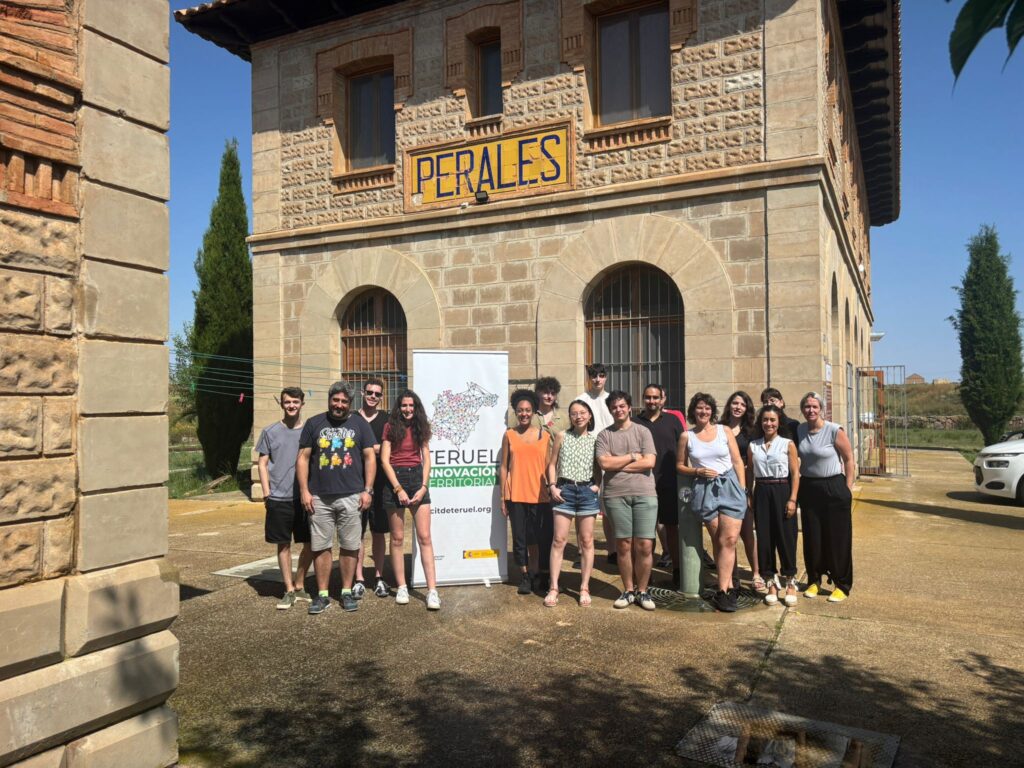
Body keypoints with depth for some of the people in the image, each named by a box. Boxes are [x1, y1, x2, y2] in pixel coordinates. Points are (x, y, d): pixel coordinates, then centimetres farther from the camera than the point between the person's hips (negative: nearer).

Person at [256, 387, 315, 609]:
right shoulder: (270, 432, 2)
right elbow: (262, 463, 4)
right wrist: (267, 493, -5)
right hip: (279, 498, -1)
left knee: (311, 544, 6)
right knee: (284, 545, 7)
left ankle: (299, 585, 24)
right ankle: (289, 591, 18)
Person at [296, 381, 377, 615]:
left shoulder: (360, 425, 7)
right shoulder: (314, 424, 8)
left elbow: (370, 457, 5)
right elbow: (303, 458, 7)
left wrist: (367, 490, -3)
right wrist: (304, 490, -1)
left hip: (351, 497, 0)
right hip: (319, 497, 1)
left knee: (349, 546, 5)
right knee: (320, 547, 5)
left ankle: (347, 592, 17)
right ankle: (322, 595, 15)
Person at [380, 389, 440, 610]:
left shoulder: (421, 428, 10)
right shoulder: (390, 427, 2)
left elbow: (426, 460, 7)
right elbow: (384, 461, -3)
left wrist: (423, 487, -6)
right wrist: (398, 489, -11)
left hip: (418, 479, 2)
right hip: (395, 480, -1)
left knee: (424, 537, -4)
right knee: (397, 538, 5)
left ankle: (432, 590, -6)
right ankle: (401, 587, 15)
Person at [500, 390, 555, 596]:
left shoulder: (544, 435, 6)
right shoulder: (509, 435, 5)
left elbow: (548, 466, 9)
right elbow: (504, 467, 6)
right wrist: (502, 497, 3)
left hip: (539, 494, 0)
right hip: (516, 495, 0)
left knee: (542, 537, 2)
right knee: (520, 537, 5)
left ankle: (541, 576, 17)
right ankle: (525, 576, 19)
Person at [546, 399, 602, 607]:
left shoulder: (595, 439, 6)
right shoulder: (562, 436, 4)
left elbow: (598, 467, 11)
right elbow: (552, 464, 6)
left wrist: (598, 485, -5)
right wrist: (552, 486, -5)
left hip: (587, 491, 1)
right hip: (564, 490, -1)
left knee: (586, 541, 5)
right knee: (559, 540, -2)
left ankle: (584, 588, 15)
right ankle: (554, 588, 3)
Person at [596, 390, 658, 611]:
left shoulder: (643, 431, 6)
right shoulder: (604, 435, 7)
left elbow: (649, 462, -6)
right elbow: (604, 463, -7)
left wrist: (618, 465, -5)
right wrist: (632, 456, -4)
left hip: (645, 494, 0)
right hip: (616, 495, 1)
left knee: (645, 545, -2)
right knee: (624, 545, 6)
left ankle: (642, 591, 13)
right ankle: (628, 590, 19)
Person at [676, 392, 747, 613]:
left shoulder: (725, 431, 5)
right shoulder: (686, 436, 4)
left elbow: (738, 462, 7)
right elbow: (680, 466, 10)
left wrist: (742, 490, 1)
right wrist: (698, 471, -7)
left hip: (730, 486, 0)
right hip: (705, 489, 0)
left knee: (729, 539, -9)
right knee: (718, 541, 6)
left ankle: (722, 591, -5)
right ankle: (729, 585, 16)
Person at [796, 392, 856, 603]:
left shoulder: (834, 431, -12)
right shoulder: (799, 431, 2)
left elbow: (849, 459, -6)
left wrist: (848, 489, -8)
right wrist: (798, 486, 8)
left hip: (834, 488, -4)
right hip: (808, 488, 4)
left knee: (838, 538, 2)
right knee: (812, 537, 10)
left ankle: (842, 585, 16)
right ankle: (814, 581, 26)